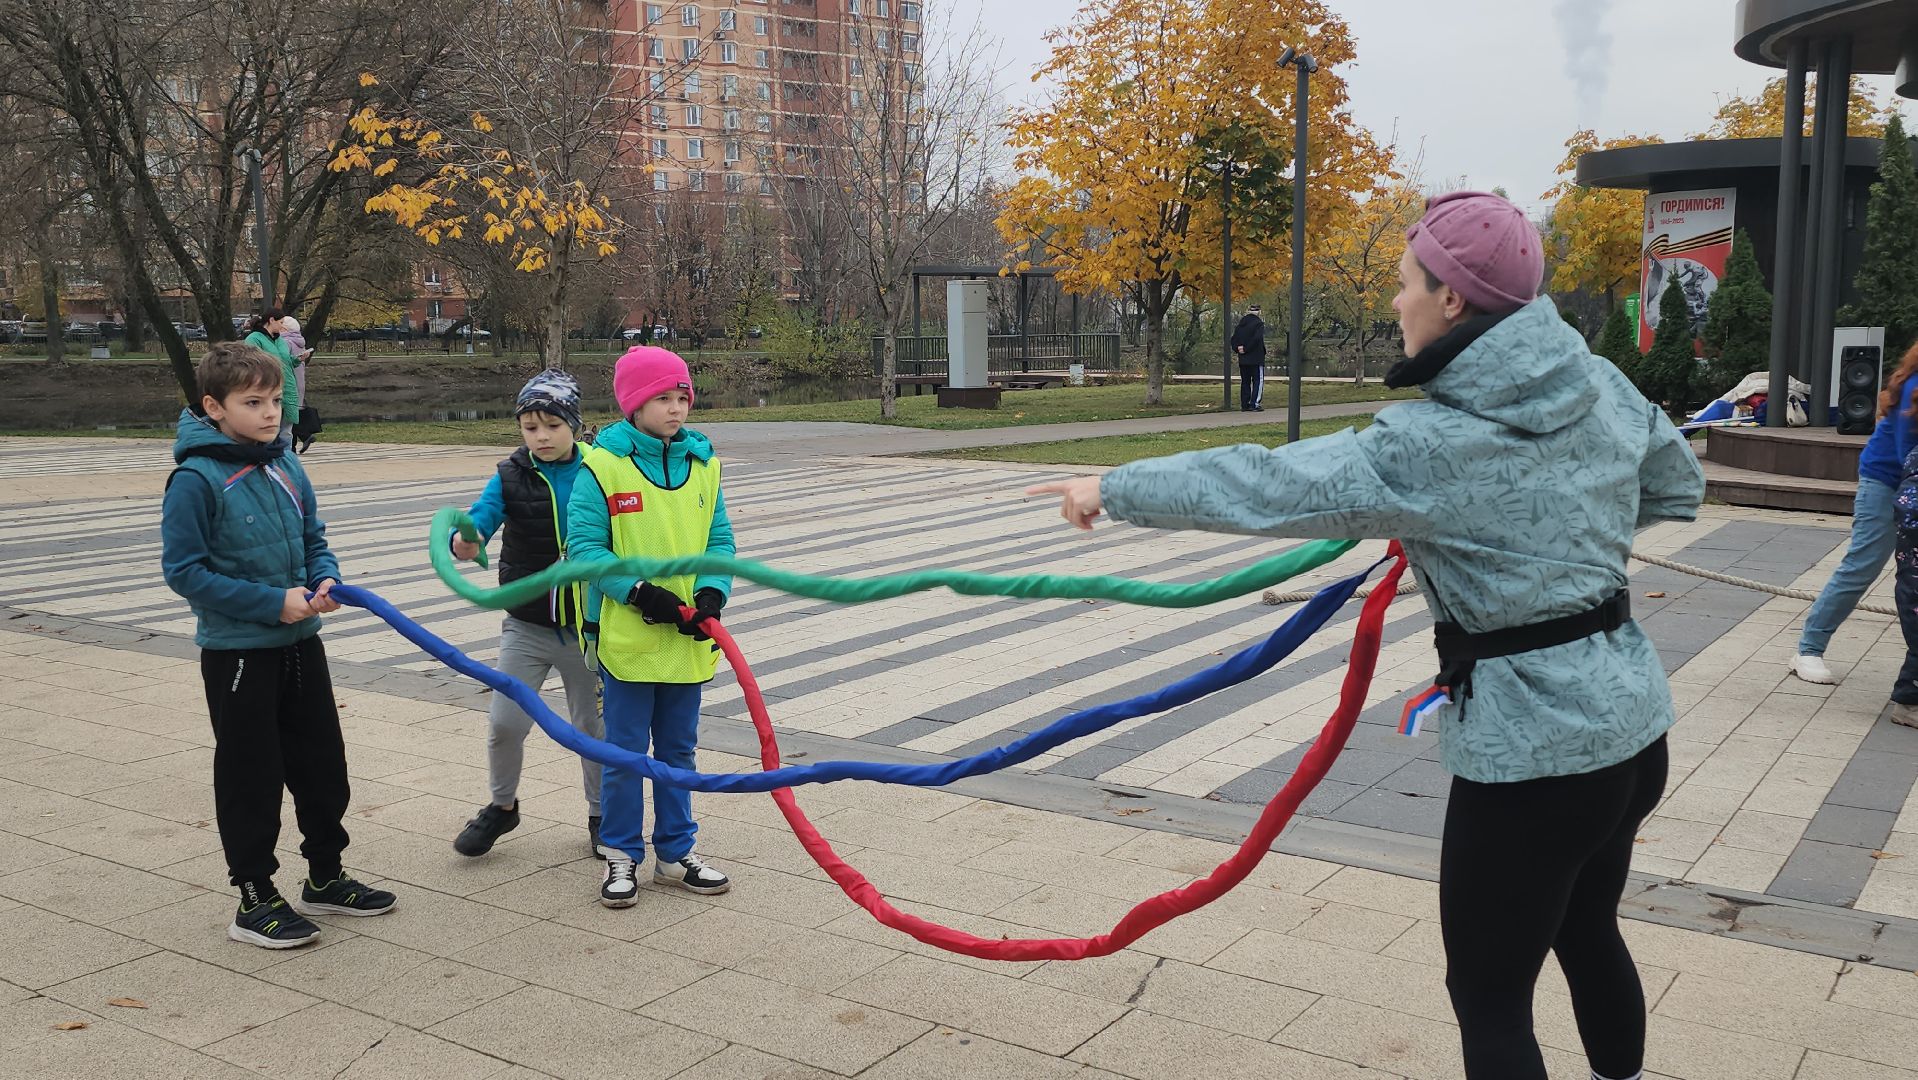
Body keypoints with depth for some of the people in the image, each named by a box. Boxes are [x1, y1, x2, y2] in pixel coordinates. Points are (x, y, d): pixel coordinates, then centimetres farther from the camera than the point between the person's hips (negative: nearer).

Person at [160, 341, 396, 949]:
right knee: (252, 777, 4)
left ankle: (325, 878, 31)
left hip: (300, 642, 6)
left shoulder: (285, 465, 4)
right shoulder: (196, 479, -15)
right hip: (237, 652, -6)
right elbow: (184, 570, -16)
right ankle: (255, 900, 17)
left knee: (323, 763, 15)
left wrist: (325, 580, -8)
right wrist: (273, 602, -20)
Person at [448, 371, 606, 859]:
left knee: (593, 725, 11)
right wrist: (465, 540, -41)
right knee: (505, 722, 0)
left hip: (588, 626, -1)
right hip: (527, 624, 1)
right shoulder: (511, 477, -4)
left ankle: (601, 815, 30)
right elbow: (481, 516, -19)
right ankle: (501, 806, 27)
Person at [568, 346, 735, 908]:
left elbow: (719, 541, 7)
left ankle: (675, 852, 29)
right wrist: (639, 592, -20)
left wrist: (711, 593, -11)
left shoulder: (703, 464, 5)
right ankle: (622, 856, 22)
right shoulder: (602, 465, -9)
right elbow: (584, 546, -10)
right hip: (626, 636, -4)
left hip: (688, 640, 4)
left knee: (678, 749, 15)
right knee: (626, 751, 6)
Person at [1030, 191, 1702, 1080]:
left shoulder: (1428, 444, -21)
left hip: (1531, 748, -8)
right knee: (1588, 936, 28)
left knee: (1489, 998, 7)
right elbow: (1679, 487, 17)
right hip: (1627, 717, 8)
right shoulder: (1602, 385, 1)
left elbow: (1261, 486, -19)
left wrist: (1116, 489, -7)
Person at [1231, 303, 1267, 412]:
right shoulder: (1258, 323, -9)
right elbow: (1256, 339, -19)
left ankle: (1244, 404, 10)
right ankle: (1255, 404, -7)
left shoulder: (1240, 324, 10)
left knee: (1245, 381, 11)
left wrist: (1238, 348, -1)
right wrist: (1246, 349, -12)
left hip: (1243, 359, 6)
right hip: (1256, 358, -6)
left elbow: (1234, 339, 6)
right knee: (1258, 381, -1)